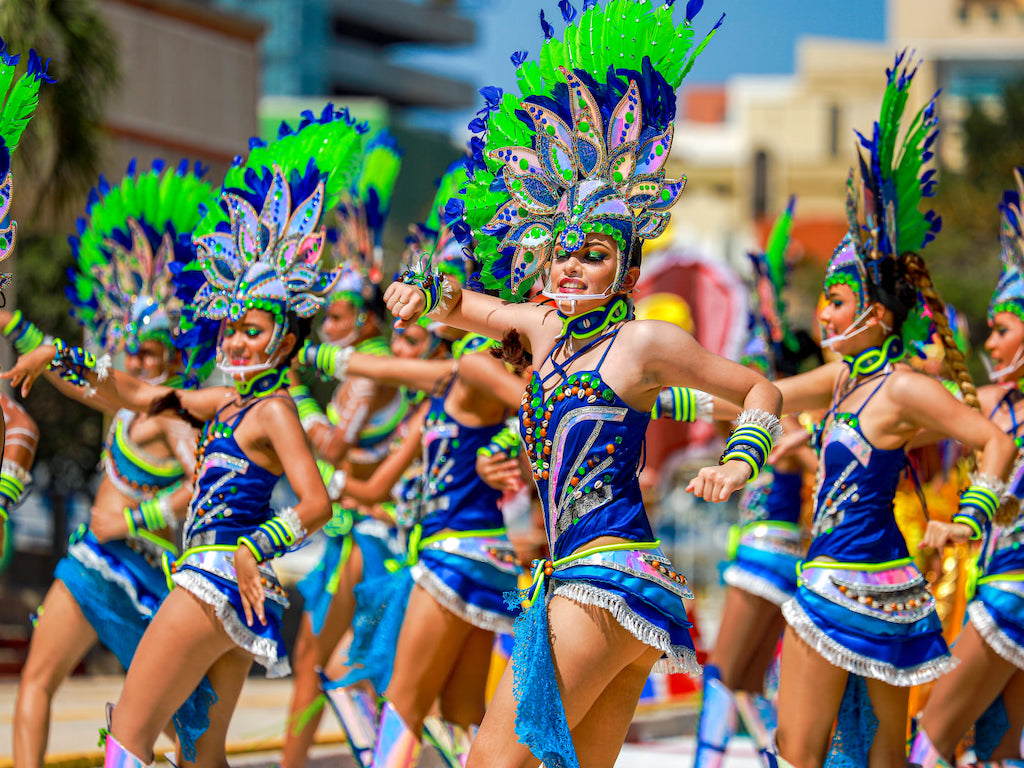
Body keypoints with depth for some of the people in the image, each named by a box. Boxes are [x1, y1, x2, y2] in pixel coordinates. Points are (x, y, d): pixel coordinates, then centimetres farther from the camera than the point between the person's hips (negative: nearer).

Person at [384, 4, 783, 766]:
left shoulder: (643, 342, -3)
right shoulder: (544, 326, 17)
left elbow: (761, 390, 6)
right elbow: (464, 307, 33)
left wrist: (740, 463, -11)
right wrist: (423, 292, 11)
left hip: (610, 572, -8)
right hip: (576, 578, 8)